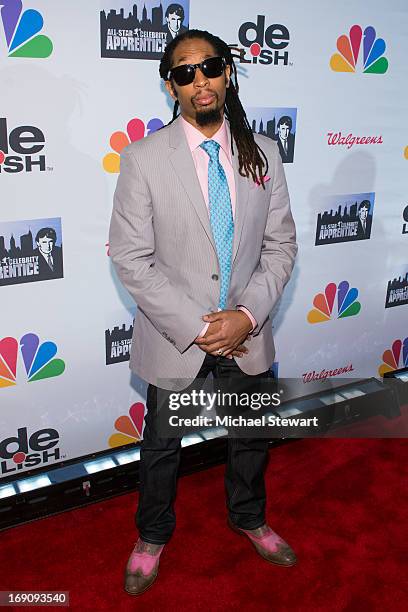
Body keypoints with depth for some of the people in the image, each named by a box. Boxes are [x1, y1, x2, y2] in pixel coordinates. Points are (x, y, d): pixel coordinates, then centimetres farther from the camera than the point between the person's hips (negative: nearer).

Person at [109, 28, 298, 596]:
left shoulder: (263, 152, -2)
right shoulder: (143, 159, -12)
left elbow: (281, 245, 0)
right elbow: (131, 260, -13)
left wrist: (248, 315, -14)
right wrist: (195, 327, -18)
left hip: (246, 335, 3)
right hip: (175, 338, -2)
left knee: (251, 436, 22)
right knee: (161, 445, 17)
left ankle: (248, 518, 52)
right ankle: (152, 536, 45)